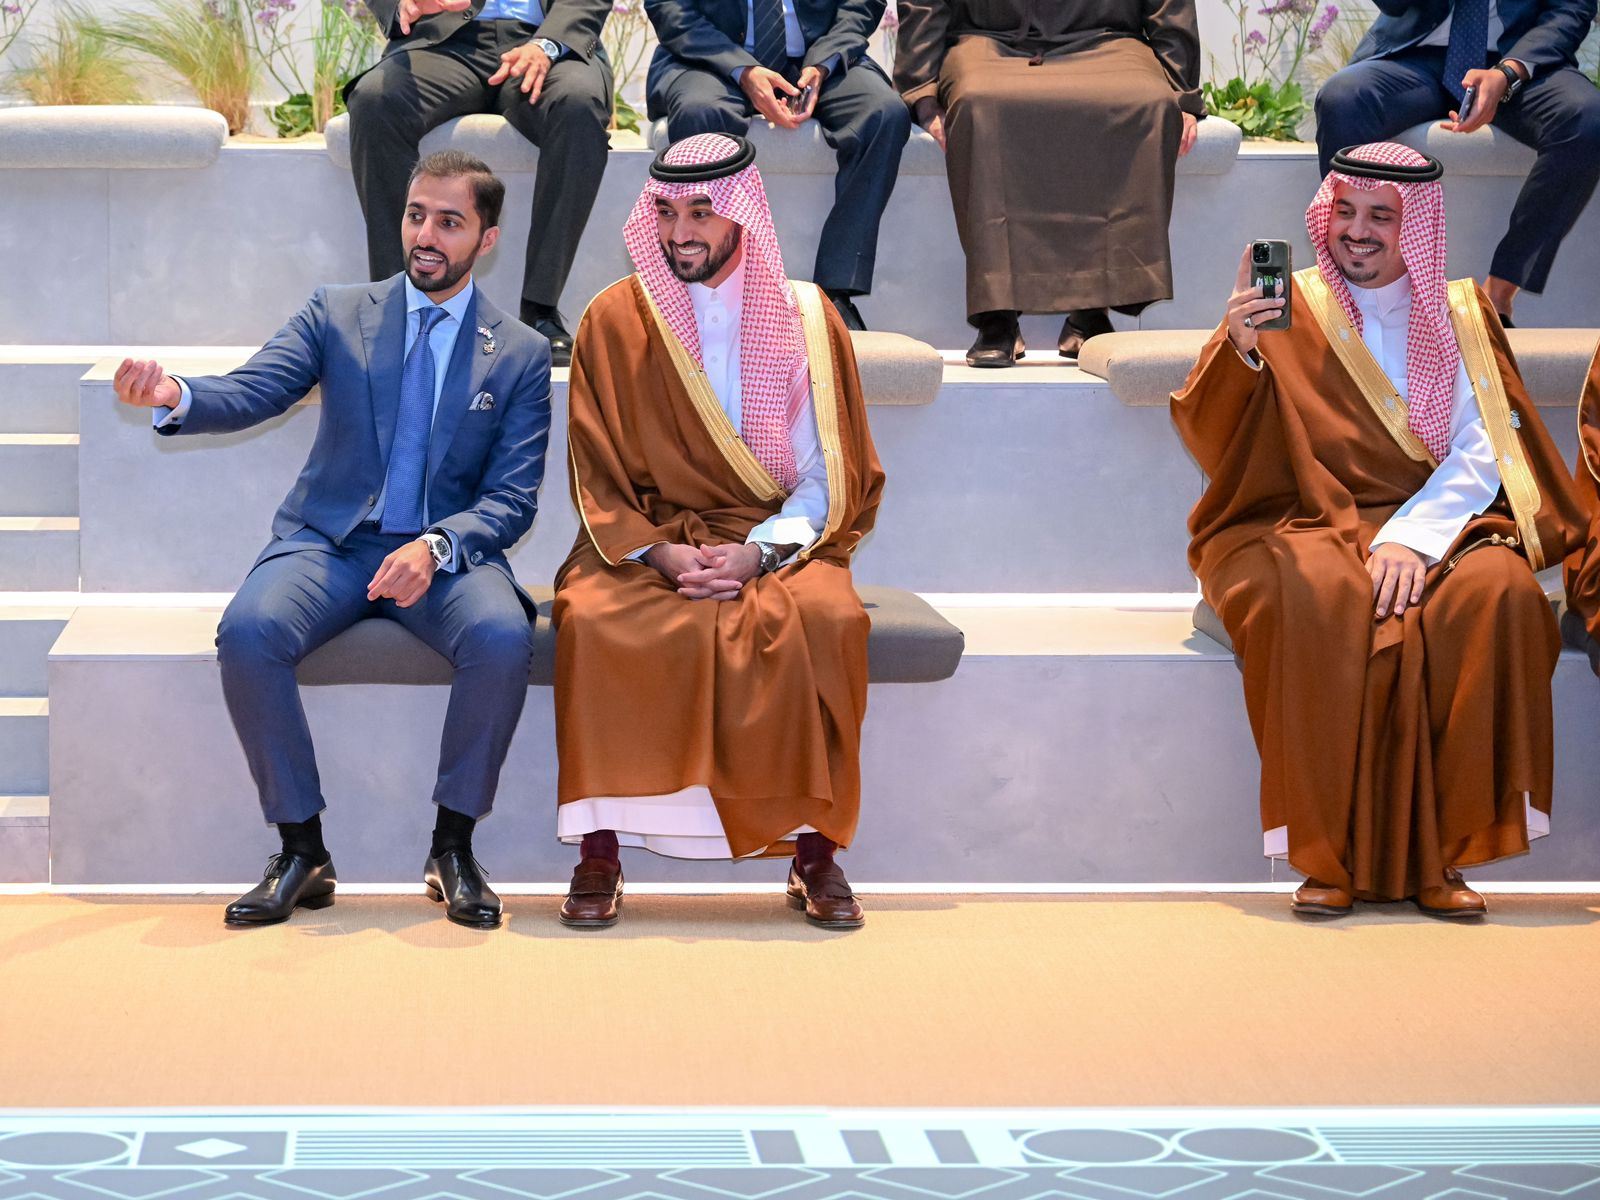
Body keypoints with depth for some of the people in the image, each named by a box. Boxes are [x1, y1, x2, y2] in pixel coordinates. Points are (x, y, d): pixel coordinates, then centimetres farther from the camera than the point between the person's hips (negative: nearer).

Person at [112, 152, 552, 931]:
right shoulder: (337, 317, 8)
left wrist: (436, 547, -21)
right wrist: (175, 397, -30)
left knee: (502, 638, -34)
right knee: (248, 632, -31)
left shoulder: (520, 354, 7)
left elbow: (512, 499, 0)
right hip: (330, 543, 1)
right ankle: (301, 851, -16)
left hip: (448, 553, -1)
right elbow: (250, 392, -6)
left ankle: (453, 846, -15)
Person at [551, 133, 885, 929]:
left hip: (775, 543, 0)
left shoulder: (804, 319, 3)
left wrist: (757, 552, -17)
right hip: (643, 541, 0)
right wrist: (659, 553, -16)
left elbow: (828, 479, 1)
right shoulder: (614, 321, 3)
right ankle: (599, 849, -23)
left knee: (827, 621, -32)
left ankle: (814, 849, -20)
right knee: (591, 621, -32)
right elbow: (598, 482, 2)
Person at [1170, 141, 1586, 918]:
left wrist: (1410, 538, -17)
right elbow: (1206, 434, -7)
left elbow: (1481, 454, 0)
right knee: (1325, 602, -36)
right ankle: (1332, 854, -28)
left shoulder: (1459, 318, 12)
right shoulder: (1287, 310, 7)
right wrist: (1238, 351, -28)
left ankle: (1436, 854, -23)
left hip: (1433, 527, 2)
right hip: (1304, 526, -2)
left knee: (1498, 592, -30)